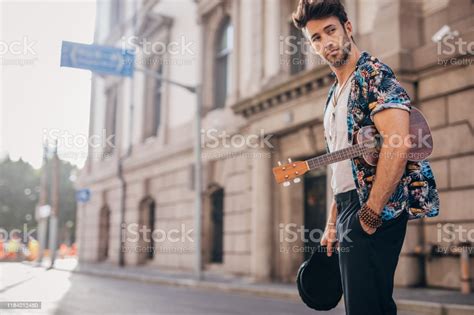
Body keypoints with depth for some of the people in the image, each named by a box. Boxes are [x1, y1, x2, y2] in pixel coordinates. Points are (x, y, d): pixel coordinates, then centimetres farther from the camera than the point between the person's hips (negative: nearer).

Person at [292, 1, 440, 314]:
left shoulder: (373, 75, -8)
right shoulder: (335, 94, 20)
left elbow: (397, 144, -22)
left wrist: (370, 216, -21)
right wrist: (333, 224, 19)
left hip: (373, 210, -9)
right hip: (349, 210, 9)